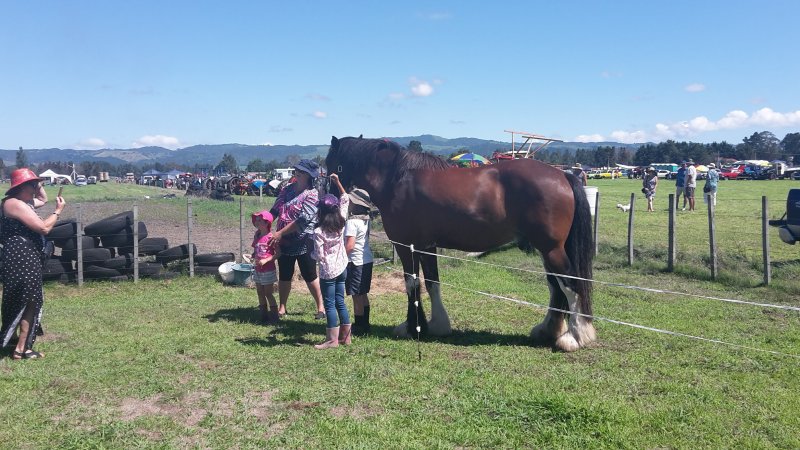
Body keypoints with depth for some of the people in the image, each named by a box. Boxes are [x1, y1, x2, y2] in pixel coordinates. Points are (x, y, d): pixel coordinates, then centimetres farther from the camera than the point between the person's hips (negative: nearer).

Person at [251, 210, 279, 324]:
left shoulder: (270, 237, -16)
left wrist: (266, 260, -23)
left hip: (268, 270, -7)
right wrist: (253, 257, -5)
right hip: (258, 270, 7)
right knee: (260, 293, 13)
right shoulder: (256, 236, 5)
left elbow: (278, 253, -16)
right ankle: (264, 316, 23)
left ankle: (274, 317, 8)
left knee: (268, 294, -2)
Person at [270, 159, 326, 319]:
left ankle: (321, 307, 18)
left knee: (309, 276, 4)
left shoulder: (312, 195, -13)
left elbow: (303, 220, -22)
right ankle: (282, 308, 26)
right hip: (284, 241, 6)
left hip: (304, 241, -6)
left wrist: (280, 233, -22)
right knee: (284, 275, 13)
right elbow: (274, 211, 13)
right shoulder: (287, 189, 7)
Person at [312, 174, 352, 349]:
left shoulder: (318, 232, -17)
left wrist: (313, 254, 5)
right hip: (342, 268, 6)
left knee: (330, 305, 1)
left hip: (328, 271, -6)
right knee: (340, 302, 14)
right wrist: (338, 182, 11)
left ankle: (332, 340, 5)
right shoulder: (341, 223, -2)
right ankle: (345, 336, 20)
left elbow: (319, 255, -16)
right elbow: (345, 200, 9)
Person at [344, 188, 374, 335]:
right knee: (363, 294, 19)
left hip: (355, 262, -9)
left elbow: (349, 245, -24)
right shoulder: (365, 219, 6)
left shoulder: (352, 222, -21)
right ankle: (365, 324, 29)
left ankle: (359, 327, 9)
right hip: (367, 260, 9)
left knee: (357, 296, 1)